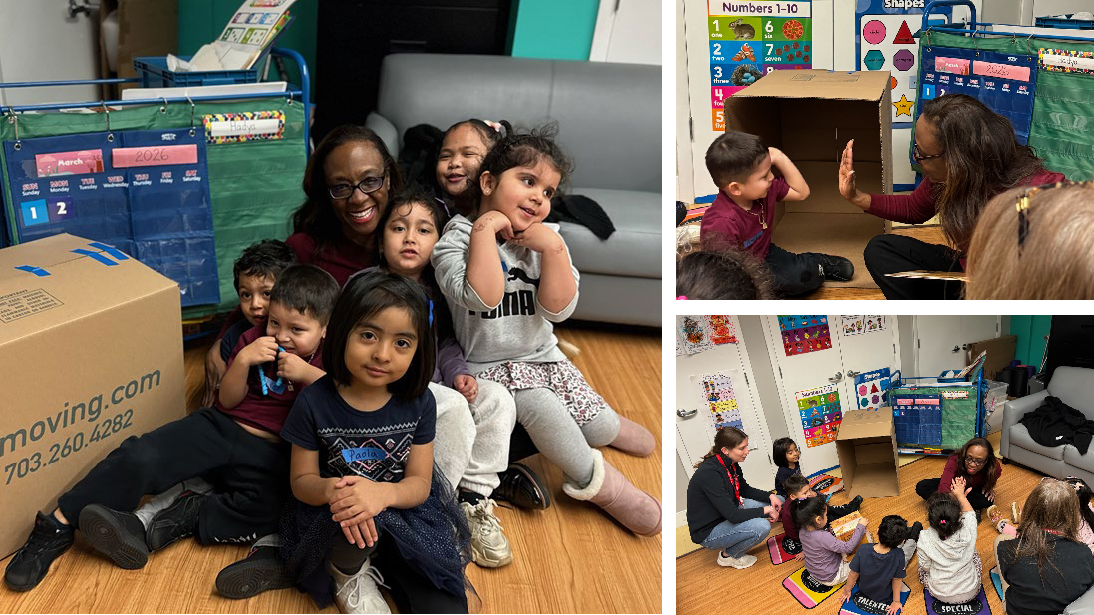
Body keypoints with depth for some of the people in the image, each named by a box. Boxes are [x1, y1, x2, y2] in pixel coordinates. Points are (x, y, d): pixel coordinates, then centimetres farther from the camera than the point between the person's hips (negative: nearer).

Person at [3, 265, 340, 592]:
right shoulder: (255, 339, 9)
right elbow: (228, 401, 8)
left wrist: (308, 374, -23)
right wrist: (243, 361, -11)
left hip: (268, 454, -3)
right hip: (222, 427, 3)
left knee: (271, 509, -37)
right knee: (140, 456, -20)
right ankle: (59, 526, -7)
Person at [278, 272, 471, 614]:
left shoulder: (419, 402, -8)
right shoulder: (313, 403, -13)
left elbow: (420, 482, -7)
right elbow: (301, 480, -4)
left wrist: (383, 493, -31)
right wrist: (331, 490, -30)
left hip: (403, 511, 1)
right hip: (331, 519, -1)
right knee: (354, 516, -38)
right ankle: (348, 575, -5)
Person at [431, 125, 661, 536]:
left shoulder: (546, 240, 2)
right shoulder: (457, 239, -12)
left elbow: (559, 309, -11)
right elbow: (482, 297, -31)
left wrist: (554, 249, -22)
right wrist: (485, 228, -27)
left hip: (543, 355, 5)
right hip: (488, 365, -5)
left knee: (602, 429, -5)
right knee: (540, 405, -32)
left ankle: (608, 426, 33)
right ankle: (594, 478, -9)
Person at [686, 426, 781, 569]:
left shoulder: (731, 465, -3)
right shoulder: (709, 473, -31)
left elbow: (745, 490, 16)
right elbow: (733, 515, -31)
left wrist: (770, 496, -1)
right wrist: (765, 511, -20)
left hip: (726, 518, 10)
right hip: (707, 532, -10)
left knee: (775, 503, 5)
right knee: (762, 526, -28)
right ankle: (728, 555, -2)